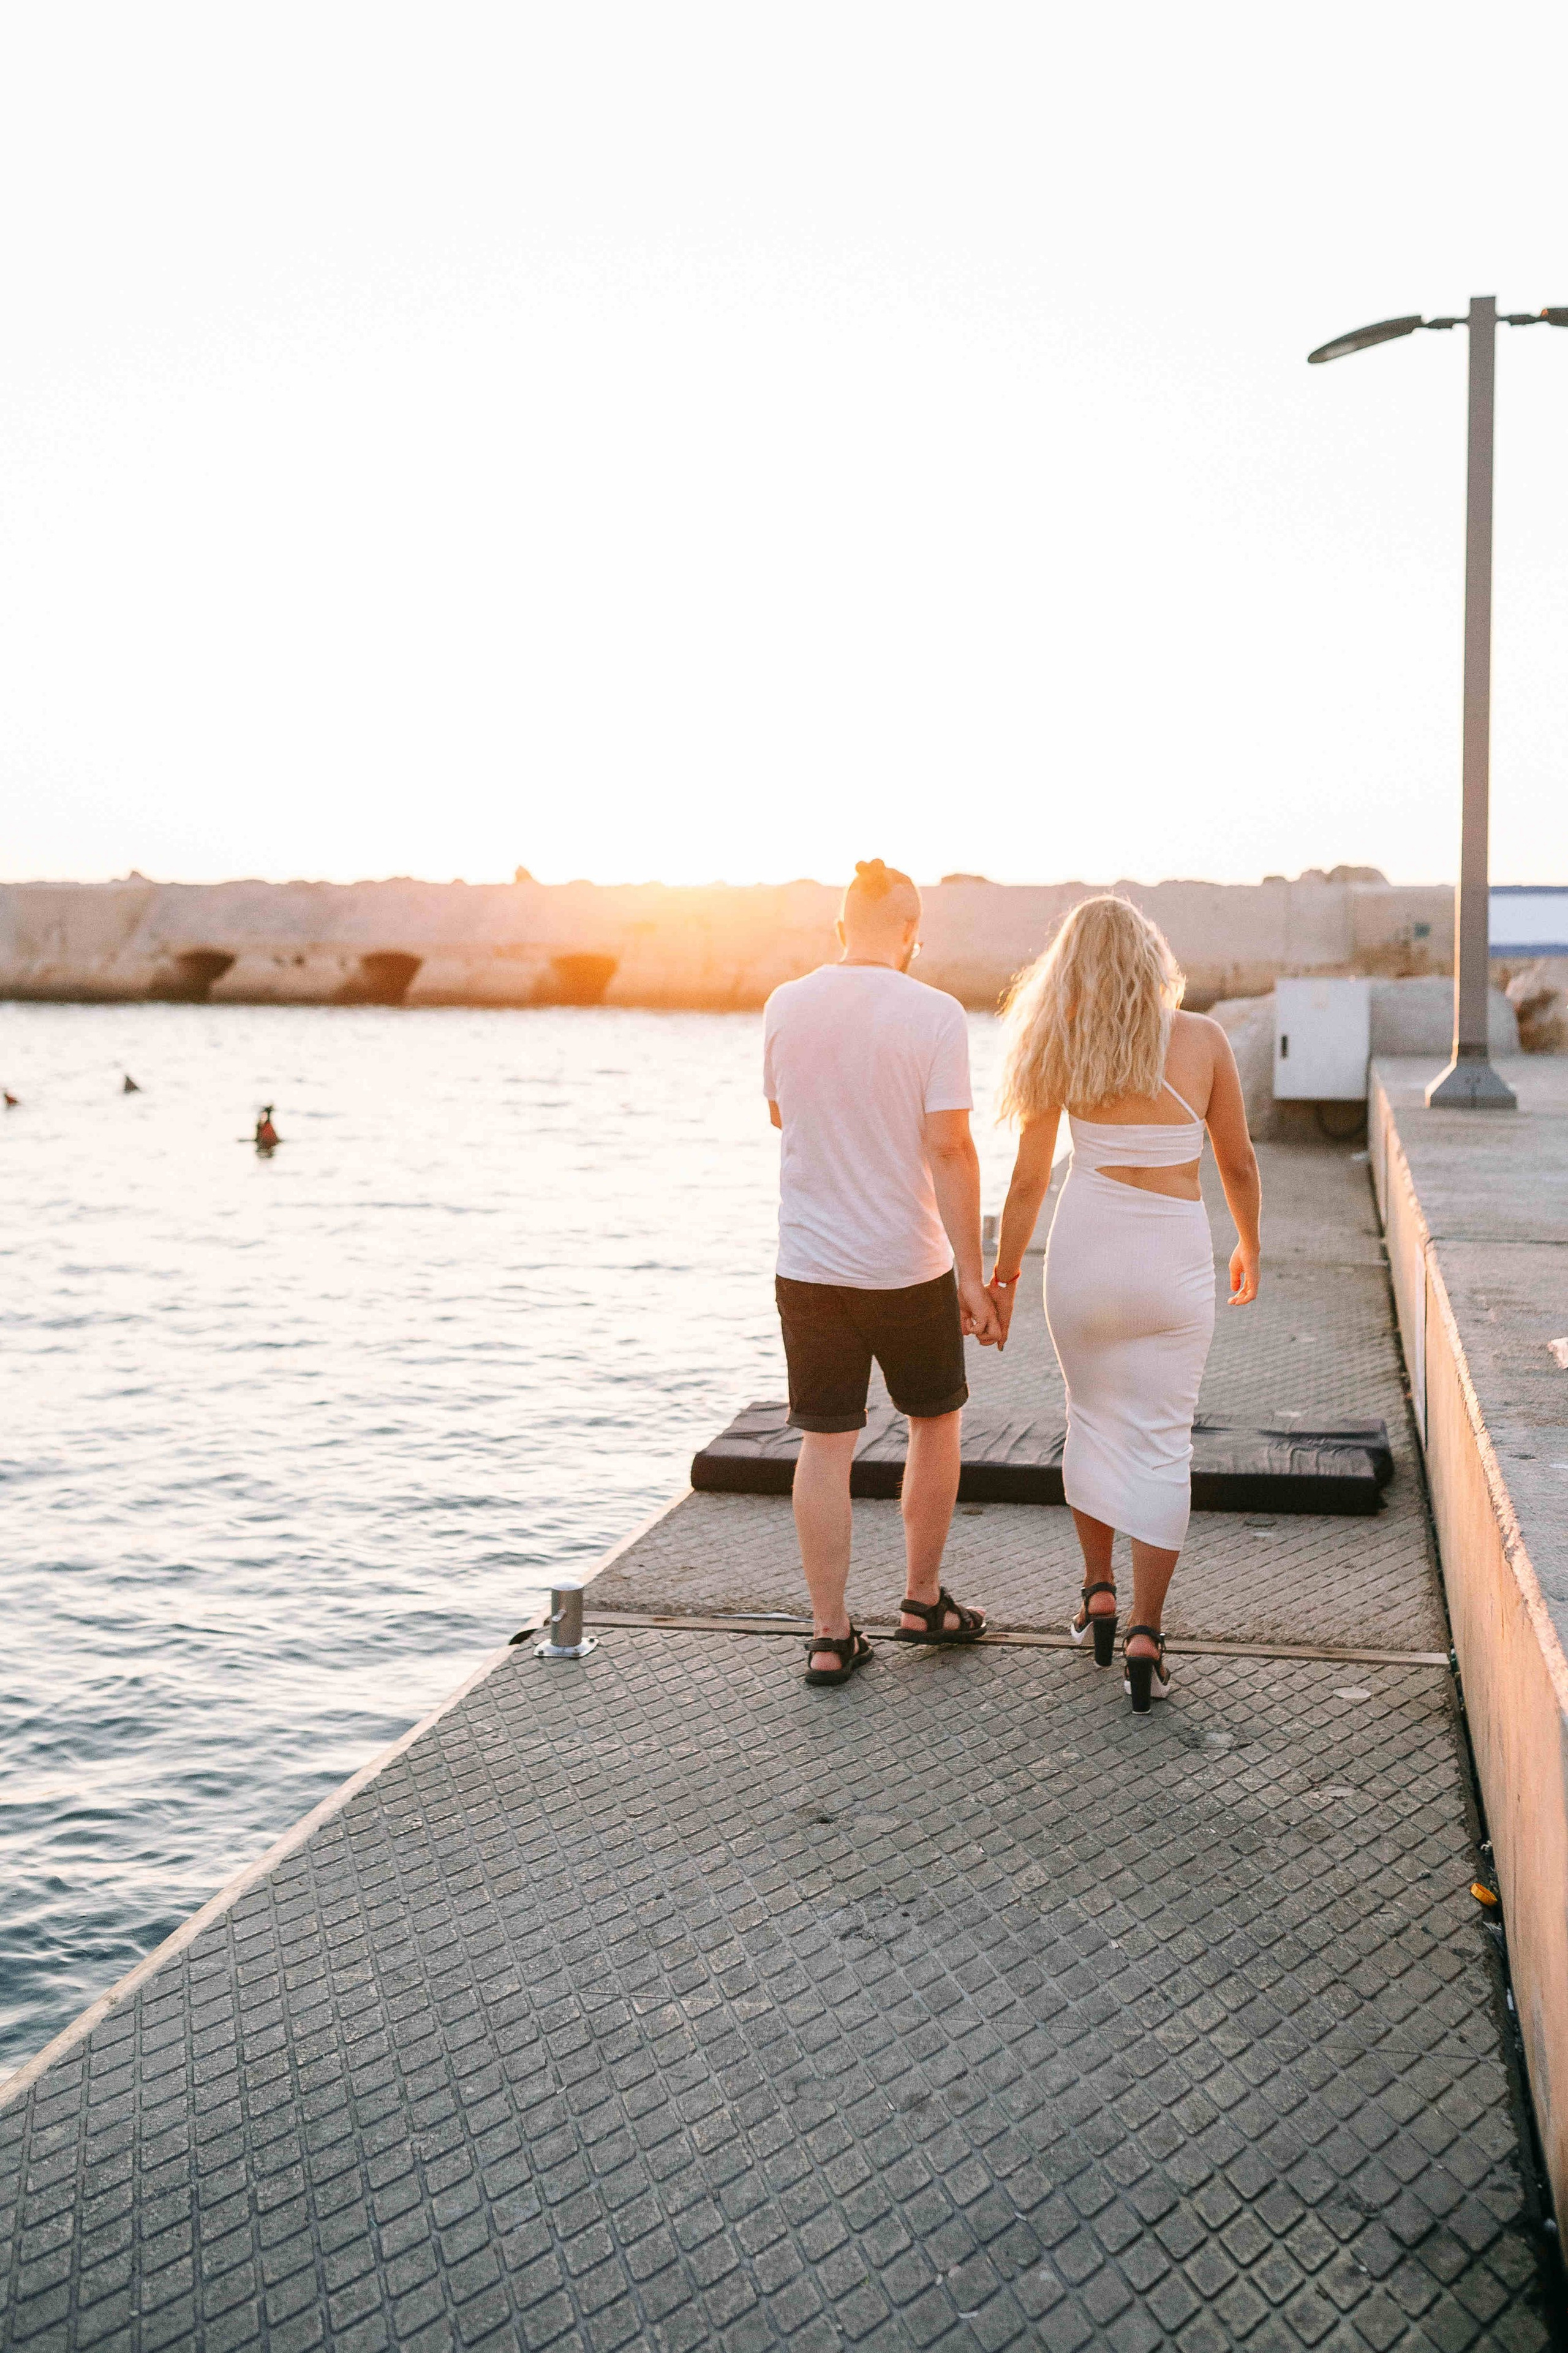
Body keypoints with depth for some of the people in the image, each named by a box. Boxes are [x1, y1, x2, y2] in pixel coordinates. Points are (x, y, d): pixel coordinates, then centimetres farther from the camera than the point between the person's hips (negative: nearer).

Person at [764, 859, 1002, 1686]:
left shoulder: (786, 1006, 0)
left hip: (809, 1265, 3)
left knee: (825, 1446, 7)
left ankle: (830, 1635, 10)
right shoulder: (933, 1013, -11)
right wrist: (971, 1274, -11)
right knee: (936, 1423, 18)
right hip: (909, 1266, -2)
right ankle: (924, 1601, 28)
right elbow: (949, 1147, -15)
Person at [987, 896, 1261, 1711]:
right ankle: (1145, 1636, 4)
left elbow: (1028, 1179, 1)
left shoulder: (1062, 1048, -2)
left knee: (1091, 1421, 20)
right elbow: (1239, 1163, 4)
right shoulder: (1203, 1040, -4)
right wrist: (1249, 1248, 20)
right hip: (1175, 1255, -1)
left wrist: (1002, 1277, 11)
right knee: (1161, 1443, 5)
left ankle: (1098, 1591, 29)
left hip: (1085, 1247, 1)